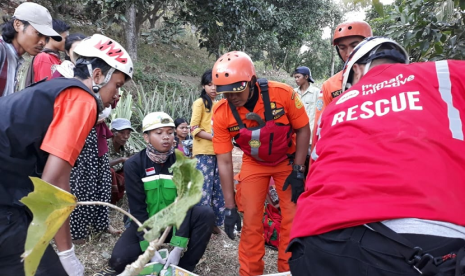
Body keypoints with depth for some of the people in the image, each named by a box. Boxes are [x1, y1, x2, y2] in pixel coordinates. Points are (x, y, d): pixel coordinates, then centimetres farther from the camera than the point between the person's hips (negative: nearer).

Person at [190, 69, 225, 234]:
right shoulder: (200, 102, -3)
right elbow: (194, 129, -10)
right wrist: (214, 137, -19)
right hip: (204, 153, -6)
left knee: (219, 189, 11)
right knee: (204, 188, -3)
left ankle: (215, 222, 23)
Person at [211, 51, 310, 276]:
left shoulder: (283, 93, -29)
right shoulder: (221, 114, -24)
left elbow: (303, 130, -13)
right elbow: (224, 162, -17)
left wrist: (298, 171, -15)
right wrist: (230, 207, -15)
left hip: (288, 161, 0)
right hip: (254, 164, 1)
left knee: (292, 219, -1)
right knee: (251, 221, 0)